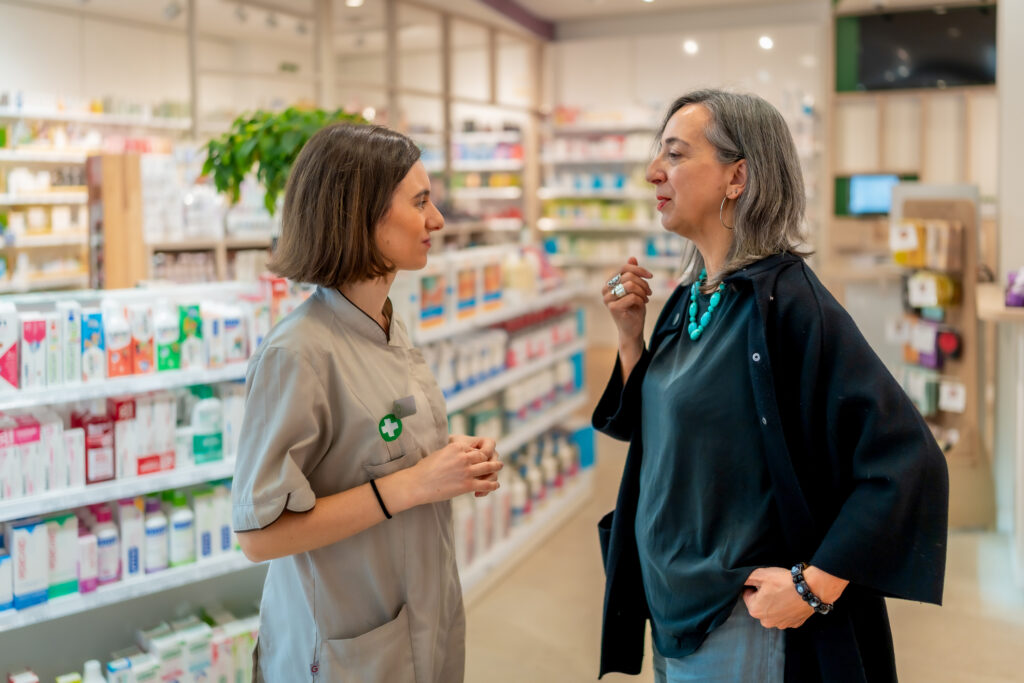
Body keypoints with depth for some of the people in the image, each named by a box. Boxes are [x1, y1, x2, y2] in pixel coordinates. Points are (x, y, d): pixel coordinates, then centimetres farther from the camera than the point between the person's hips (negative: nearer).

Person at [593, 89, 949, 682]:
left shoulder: (786, 301, -21)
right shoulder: (689, 299, 2)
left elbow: (910, 462, -24)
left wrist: (813, 587, -20)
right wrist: (631, 336, -4)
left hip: (736, 624, -7)